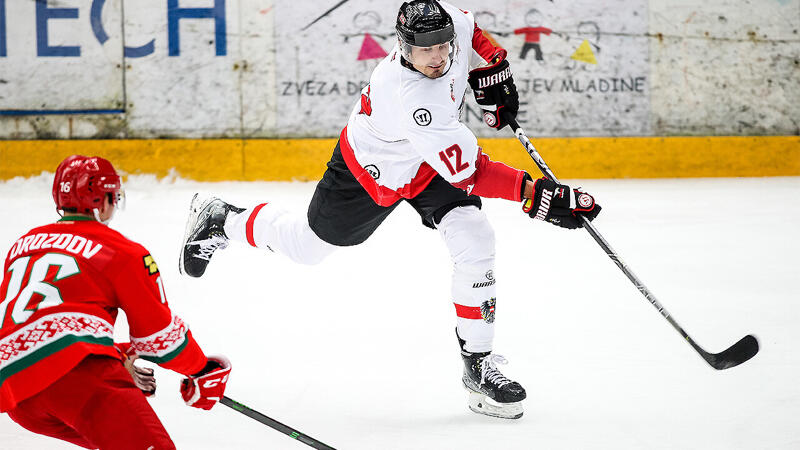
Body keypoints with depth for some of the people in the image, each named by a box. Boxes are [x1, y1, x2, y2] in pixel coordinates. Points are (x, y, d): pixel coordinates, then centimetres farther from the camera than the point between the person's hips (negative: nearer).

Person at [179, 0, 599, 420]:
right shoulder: (411, 97, -44)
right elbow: (468, 173, -43)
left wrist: (492, 71, -1)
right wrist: (536, 195, -47)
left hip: (429, 160, 6)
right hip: (373, 171, -6)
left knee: (474, 241, -12)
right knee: (309, 244, 16)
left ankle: (478, 366, -1)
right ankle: (220, 220, 43)